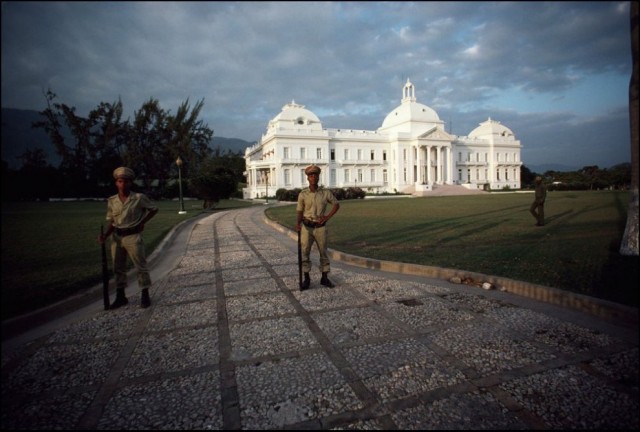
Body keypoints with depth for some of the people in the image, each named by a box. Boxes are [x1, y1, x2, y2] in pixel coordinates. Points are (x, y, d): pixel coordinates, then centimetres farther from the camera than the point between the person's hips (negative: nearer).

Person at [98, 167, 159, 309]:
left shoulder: (139, 198, -6)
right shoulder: (111, 201, 4)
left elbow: (154, 209, 7)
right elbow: (111, 222, 6)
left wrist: (142, 222, -1)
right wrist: (105, 235, -9)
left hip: (133, 236, -4)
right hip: (117, 237, 4)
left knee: (141, 266, 1)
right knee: (118, 268, 11)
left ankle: (145, 296, 11)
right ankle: (120, 297, 22)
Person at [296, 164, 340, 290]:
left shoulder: (326, 192, -5)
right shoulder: (303, 194, -6)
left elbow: (336, 204, 9)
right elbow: (299, 212, -2)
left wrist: (328, 217, -4)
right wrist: (298, 223, -22)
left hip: (320, 228, 1)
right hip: (306, 227, -1)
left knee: (323, 253, 8)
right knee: (304, 253, -4)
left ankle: (324, 278, 21)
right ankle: (306, 279, 8)